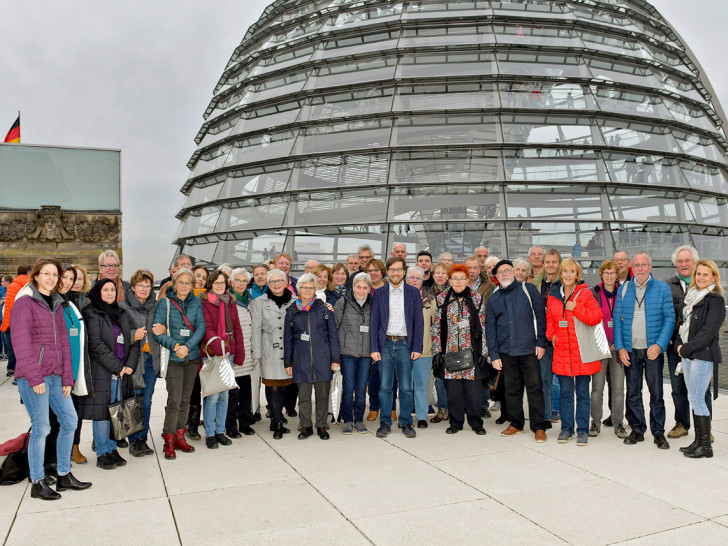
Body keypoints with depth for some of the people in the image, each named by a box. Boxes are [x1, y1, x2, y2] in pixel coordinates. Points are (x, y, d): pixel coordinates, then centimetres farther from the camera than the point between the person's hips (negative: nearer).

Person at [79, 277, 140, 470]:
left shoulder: (122, 314, 14)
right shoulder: (92, 315, -4)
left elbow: (133, 340, 11)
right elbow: (96, 345, -12)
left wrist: (130, 364, -4)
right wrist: (117, 366, -13)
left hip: (122, 372, 5)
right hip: (101, 372, -5)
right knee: (102, 413, 0)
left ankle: (112, 449, 19)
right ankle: (102, 454, 10)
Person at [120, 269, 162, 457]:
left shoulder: (156, 306, 10)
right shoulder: (123, 307, -2)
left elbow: (166, 325, 18)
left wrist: (163, 329, -5)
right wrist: (133, 335, -19)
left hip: (151, 358, 4)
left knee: (147, 401, 9)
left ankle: (143, 439, 19)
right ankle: (134, 441, 10)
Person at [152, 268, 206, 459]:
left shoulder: (196, 302, 4)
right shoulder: (165, 303, -4)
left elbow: (201, 327, -3)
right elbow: (157, 331, -8)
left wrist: (188, 346, -16)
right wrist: (175, 346, -20)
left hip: (192, 357, 3)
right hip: (173, 358, -3)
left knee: (186, 399, 11)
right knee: (174, 400, -6)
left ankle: (179, 436, 23)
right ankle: (169, 441, 6)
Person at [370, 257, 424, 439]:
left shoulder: (413, 293, 5)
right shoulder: (379, 294, 6)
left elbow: (418, 321, 3)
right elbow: (374, 323, 5)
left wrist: (417, 347, -3)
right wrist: (374, 348, -3)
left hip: (405, 344, 0)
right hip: (385, 344, 1)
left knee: (406, 387, 3)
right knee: (385, 387, 3)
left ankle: (406, 422, 16)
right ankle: (385, 423, 15)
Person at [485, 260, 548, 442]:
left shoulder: (528, 289, 2)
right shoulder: (493, 299, 11)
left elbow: (540, 316, 1)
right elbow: (490, 328, 10)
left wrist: (541, 342, -4)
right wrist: (494, 355, 4)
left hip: (529, 349, -3)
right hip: (506, 352, 3)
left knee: (535, 388, -1)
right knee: (511, 389, 10)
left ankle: (539, 427, 9)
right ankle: (516, 424, 24)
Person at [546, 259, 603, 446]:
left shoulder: (585, 293, -3)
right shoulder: (553, 294, 7)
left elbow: (597, 317, -10)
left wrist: (576, 309, -17)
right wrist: (552, 335, 6)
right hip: (562, 350, 3)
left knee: (582, 392, 6)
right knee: (565, 392, 10)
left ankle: (583, 429, 16)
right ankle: (566, 428, 21)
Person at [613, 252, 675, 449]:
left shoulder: (662, 288, 1)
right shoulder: (623, 290, 7)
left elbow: (669, 318, -2)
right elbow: (617, 319, 7)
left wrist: (659, 344, -13)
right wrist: (620, 347, -2)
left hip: (653, 349, -2)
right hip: (630, 350, 2)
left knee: (656, 392, 2)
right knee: (633, 392, 7)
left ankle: (658, 432, 15)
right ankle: (637, 430, 20)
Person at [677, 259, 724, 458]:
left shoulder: (716, 300, -9)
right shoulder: (691, 296, 14)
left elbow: (709, 331, -16)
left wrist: (687, 348, -14)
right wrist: (680, 344, 3)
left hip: (704, 354, -7)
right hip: (687, 354, 7)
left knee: (696, 398, -7)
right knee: (694, 398, 11)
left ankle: (705, 445, 3)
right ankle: (698, 440, 19)